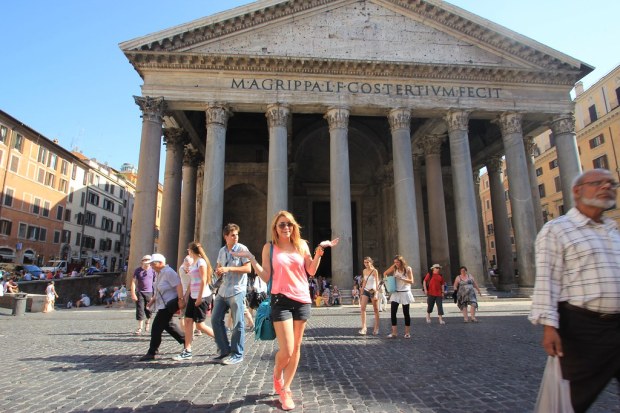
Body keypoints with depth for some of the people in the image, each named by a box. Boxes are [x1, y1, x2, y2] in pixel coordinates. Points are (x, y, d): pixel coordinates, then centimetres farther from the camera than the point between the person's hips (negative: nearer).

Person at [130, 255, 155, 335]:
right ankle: (140, 328, 1)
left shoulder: (152, 271, -1)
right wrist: (133, 294, -11)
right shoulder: (137, 270, -1)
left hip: (149, 293, 0)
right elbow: (133, 282, -3)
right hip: (140, 293, 0)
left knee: (148, 310, 6)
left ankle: (147, 323, 33)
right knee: (140, 310, -5)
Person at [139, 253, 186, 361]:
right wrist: (153, 300, 12)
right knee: (168, 325, 18)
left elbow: (178, 285, -25)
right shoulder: (158, 273, 12)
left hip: (169, 304, -11)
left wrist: (180, 299, -30)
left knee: (157, 327, -7)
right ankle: (186, 341, 30)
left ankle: (151, 353, 2)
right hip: (163, 304, 11)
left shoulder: (168, 272, -18)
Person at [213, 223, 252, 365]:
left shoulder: (242, 249, -6)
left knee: (238, 323, -1)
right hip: (223, 291, 7)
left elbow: (248, 268, -13)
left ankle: (237, 354, 11)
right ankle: (224, 350, 23)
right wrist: (218, 272, -2)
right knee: (216, 319, 10)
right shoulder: (222, 251, 13)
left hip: (237, 291, -7)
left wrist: (229, 269, -18)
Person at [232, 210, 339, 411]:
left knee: (296, 348, 10)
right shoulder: (269, 247, 1)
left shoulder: (302, 244, 7)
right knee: (286, 351, -6)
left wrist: (319, 251, -5)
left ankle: (285, 389, 27)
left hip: (302, 300, 3)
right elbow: (266, 277, -2)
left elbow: (311, 271, 4)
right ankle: (277, 376, 28)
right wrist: (251, 259, -11)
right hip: (281, 300, -3)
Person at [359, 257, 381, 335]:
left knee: (375, 310, 6)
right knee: (362, 308, -12)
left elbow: (377, 282, -14)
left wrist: (376, 293, -23)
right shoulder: (364, 271, 8)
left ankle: (376, 328, 17)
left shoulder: (374, 271, -8)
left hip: (373, 291, -5)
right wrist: (362, 292, 15)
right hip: (366, 291, 5)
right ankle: (363, 328, -13)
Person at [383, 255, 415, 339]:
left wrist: (401, 278, -20)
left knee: (406, 313, 5)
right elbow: (385, 273, 10)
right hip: (395, 293, 3)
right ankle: (394, 332, -1)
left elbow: (411, 281, -9)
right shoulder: (394, 269, 3)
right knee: (393, 312, -7)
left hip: (405, 293, -3)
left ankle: (407, 332, 18)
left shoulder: (408, 269, -5)